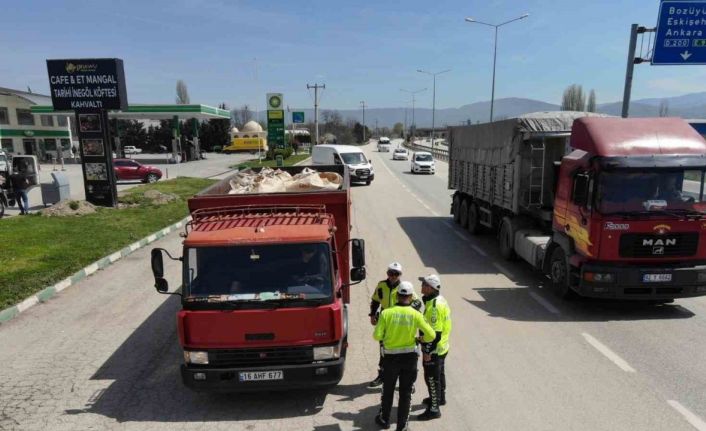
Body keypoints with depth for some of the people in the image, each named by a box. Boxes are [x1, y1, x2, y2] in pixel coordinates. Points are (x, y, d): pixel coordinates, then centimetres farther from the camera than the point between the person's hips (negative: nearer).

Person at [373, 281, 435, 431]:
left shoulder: (386, 313, -14)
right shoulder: (415, 314, -13)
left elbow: (377, 336, -14)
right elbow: (431, 335, -12)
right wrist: (420, 339, 7)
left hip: (391, 357, 0)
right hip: (410, 357, 0)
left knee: (388, 390, 20)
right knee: (406, 392, 14)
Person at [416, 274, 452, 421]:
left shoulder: (434, 306, -28)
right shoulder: (440, 299, 4)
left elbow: (435, 332, -28)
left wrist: (427, 352, -22)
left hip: (434, 349, -10)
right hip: (442, 347, 10)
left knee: (431, 377, 1)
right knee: (439, 373, 25)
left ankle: (434, 409, 11)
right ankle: (440, 398, 44)